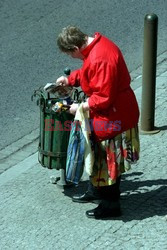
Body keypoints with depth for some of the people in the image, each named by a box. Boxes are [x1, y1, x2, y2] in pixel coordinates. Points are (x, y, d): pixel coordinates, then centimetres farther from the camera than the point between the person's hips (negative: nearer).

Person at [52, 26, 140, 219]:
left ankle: (110, 206, 18)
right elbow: (88, 72, 21)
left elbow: (103, 98, -28)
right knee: (98, 155, 25)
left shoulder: (100, 59, -31)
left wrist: (81, 107, -16)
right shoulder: (97, 44, 1)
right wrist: (69, 80, 12)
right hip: (112, 114, 10)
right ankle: (95, 192, 43)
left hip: (113, 118, -10)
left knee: (108, 161, 4)